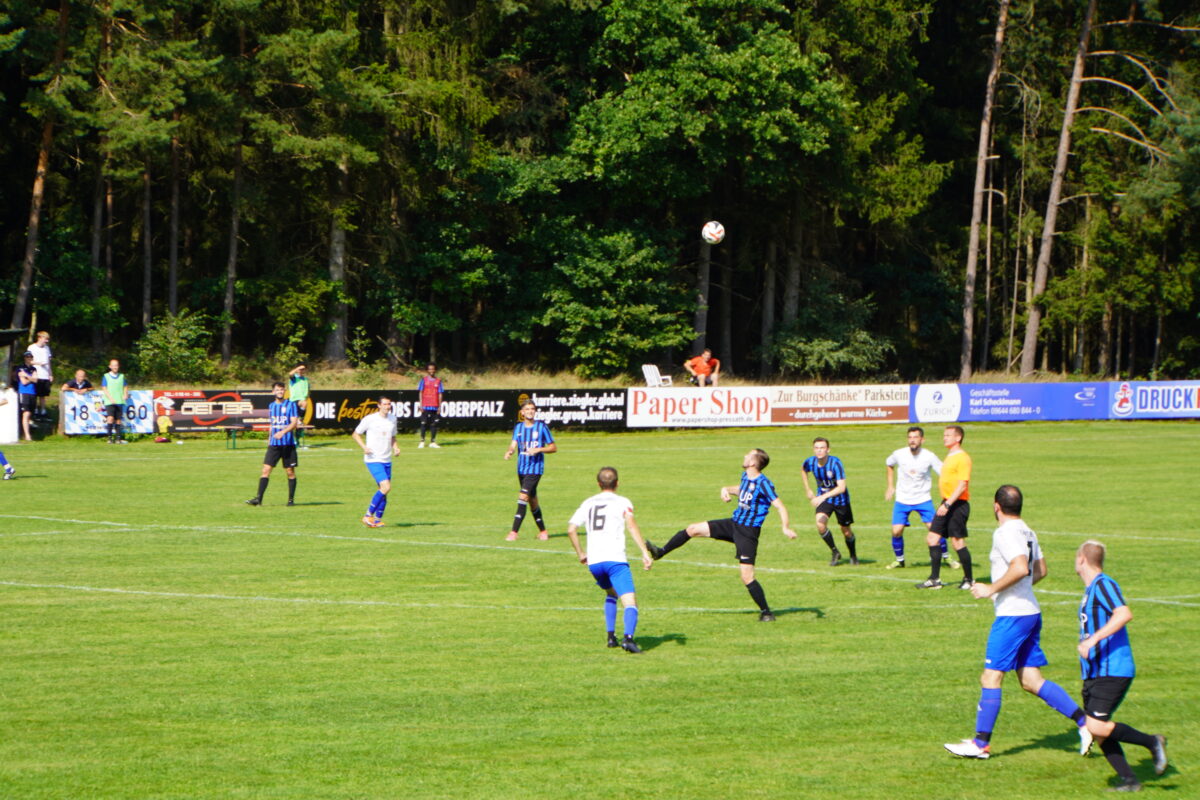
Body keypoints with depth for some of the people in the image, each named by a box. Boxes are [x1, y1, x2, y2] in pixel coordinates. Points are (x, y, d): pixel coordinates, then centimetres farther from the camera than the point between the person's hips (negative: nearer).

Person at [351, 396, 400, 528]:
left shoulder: (392, 419, 9)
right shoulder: (370, 419, -8)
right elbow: (355, 434, 1)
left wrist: (395, 448, 4)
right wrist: (364, 447, -15)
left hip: (387, 460, 6)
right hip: (373, 460, -6)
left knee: (384, 490, 5)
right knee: (386, 487, -19)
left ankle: (377, 519, 16)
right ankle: (368, 515, -8)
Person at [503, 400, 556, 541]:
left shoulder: (541, 427, -3)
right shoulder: (518, 427, 9)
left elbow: (554, 448, 1)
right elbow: (514, 444, -4)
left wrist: (538, 449, -15)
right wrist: (509, 451, -26)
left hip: (535, 468, -5)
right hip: (521, 468, 5)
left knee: (523, 496, -17)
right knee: (532, 500, 13)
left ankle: (514, 532, -20)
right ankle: (542, 530, 27)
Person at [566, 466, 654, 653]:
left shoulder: (588, 503, 19)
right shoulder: (622, 502, 5)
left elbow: (571, 529, 13)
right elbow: (631, 525, -11)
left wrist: (580, 554, 26)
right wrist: (645, 552, -16)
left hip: (593, 562, 5)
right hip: (615, 559, -5)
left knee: (611, 594, 30)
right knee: (630, 602, -11)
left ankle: (611, 636, 22)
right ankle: (628, 637, -36)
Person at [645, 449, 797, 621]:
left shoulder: (764, 484, -21)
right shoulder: (746, 477, 5)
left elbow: (780, 506, -25)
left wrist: (786, 528, -40)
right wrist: (727, 489, 9)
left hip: (747, 533, -8)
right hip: (733, 524, 8)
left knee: (747, 577, -11)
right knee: (693, 529, 9)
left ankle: (766, 613, 3)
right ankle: (660, 552, 26)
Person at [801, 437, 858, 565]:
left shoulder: (835, 463, -27)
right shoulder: (810, 462, -14)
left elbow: (841, 487, -35)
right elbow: (803, 471, 14)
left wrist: (823, 496, -46)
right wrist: (808, 490, 12)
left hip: (840, 500, -3)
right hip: (823, 498, 3)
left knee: (846, 532, 8)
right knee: (820, 524, -22)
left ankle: (853, 555, 39)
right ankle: (835, 552, 0)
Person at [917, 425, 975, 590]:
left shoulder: (962, 458, -13)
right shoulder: (949, 457, 17)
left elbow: (962, 485, -20)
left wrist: (948, 504, -26)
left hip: (958, 504, -10)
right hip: (947, 504, 10)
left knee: (958, 542, -6)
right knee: (932, 538, 4)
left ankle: (969, 579, 6)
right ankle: (934, 579, 8)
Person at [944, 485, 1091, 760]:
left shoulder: (1005, 533, -15)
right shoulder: (1026, 532, 14)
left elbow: (1020, 568, -28)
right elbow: (1040, 570, 23)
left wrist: (992, 589, -18)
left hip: (1012, 615, -9)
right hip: (1031, 612, 9)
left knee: (991, 677, -3)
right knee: (1031, 680, 10)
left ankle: (981, 743, 1)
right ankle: (1084, 721, 5)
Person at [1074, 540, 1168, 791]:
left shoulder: (1103, 585, -12)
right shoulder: (1091, 589, 19)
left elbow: (1124, 614, -27)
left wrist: (1092, 640, -31)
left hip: (1111, 672, -10)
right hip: (1095, 673, 10)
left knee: (1097, 727, -17)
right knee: (1097, 729, 4)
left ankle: (1152, 742, -4)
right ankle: (1128, 780, 5)